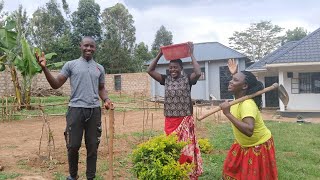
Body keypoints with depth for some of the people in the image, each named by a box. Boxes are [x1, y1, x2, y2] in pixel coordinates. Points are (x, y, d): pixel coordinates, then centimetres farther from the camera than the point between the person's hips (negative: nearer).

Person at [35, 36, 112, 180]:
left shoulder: (100, 68, 14)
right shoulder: (71, 65, 4)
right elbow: (56, 84, 1)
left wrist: (106, 100, 1)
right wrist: (44, 68, -13)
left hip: (94, 110, 3)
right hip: (76, 109, -2)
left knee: (92, 146, 7)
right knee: (73, 145, 3)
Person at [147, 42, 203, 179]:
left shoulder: (187, 79, -3)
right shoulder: (166, 79, 6)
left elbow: (198, 73, -22)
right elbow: (150, 71, 0)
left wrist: (191, 54, -14)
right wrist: (159, 55, -2)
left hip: (185, 120, -3)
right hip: (169, 120, 3)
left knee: (186, 148, 1)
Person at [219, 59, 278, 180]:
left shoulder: (247, 104, -32)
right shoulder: (238, 98, -7)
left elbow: (249, 131, -47)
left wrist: (228, 114, -44)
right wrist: (234, 73, 16)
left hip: (258, 147, -8)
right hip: (243, 145, 8)